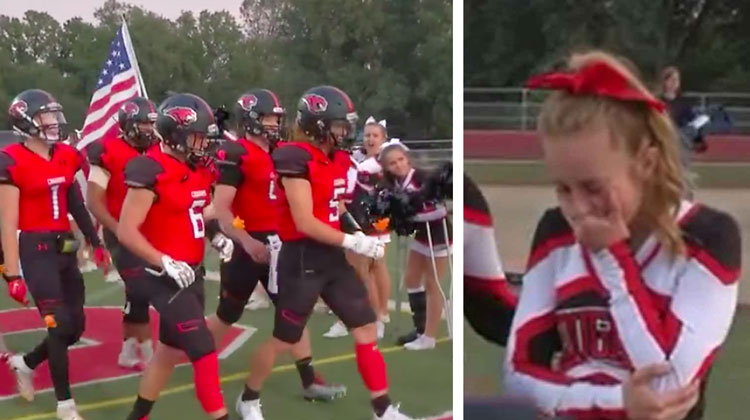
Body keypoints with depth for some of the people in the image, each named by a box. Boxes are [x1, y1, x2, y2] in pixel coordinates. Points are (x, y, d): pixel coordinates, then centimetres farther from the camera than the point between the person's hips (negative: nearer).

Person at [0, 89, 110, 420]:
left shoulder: (66, 156, 7)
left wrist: (95, 242, 17)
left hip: (65, 249, 7)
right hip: (36, 250, -7)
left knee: (76, 325, 11)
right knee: (60, 325, -7)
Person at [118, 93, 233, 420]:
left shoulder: (198, 168, 8)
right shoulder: (151, 171, -19)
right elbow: (126, 232, -20)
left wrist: (216, 238, 6)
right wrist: (166, 263, -25)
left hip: (192, 273, 9)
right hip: (166, 277, -9)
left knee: (171, 348, 17)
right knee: (203, 350, -9)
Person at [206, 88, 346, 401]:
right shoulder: (236, 156, -15)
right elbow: (220, 210, -19)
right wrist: (247, 242, -28)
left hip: (275, 243, 7)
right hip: (247, 246, -7)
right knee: (227, 316, 5)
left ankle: (309, 380, 7)